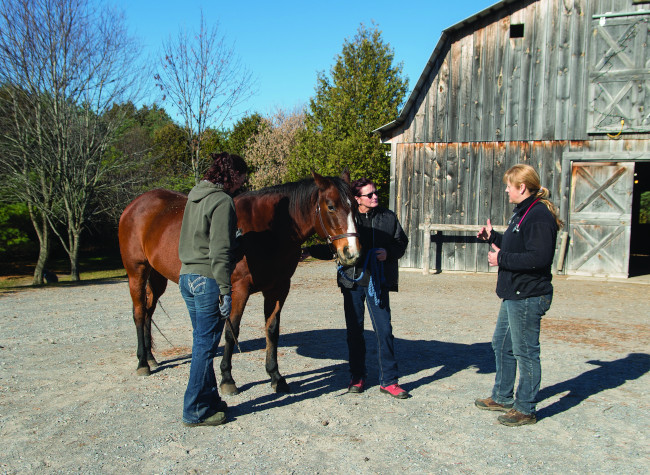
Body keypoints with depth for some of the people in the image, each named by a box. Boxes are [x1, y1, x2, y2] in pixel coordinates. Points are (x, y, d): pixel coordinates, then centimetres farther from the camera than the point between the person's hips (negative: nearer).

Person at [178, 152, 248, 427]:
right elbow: (220, 252, -19)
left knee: (202, 343, 17)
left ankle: (209, 399, 28)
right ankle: (196, 411, 10)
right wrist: (225, 290, -17)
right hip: (207, 280, -9)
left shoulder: (195, 195, 14)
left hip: (186, 277, 9)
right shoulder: (222, 201, -13)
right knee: (205, 346, 0)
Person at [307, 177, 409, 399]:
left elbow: (401, 242, 11)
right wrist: (309, 249, -7)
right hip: (352, 281, 1)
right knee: (354, 330, 10)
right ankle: (357, 376, 25)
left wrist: (389, 252, -8)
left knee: (384, 330, -1)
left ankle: (388, 380, 10)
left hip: (378, 281, 0)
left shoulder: (388, 217, 4)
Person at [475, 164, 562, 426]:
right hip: (514, 295, 11)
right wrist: (493, 237, 17)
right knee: (502, 345, 20)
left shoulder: (539, 216, -19)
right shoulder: (522, 212, 14)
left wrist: (502, 258, -20)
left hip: (528, 297, -11)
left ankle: (525, 409, 16)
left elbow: (539, 257, -28)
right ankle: (502, 397, 35)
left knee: (525, 352, 1)